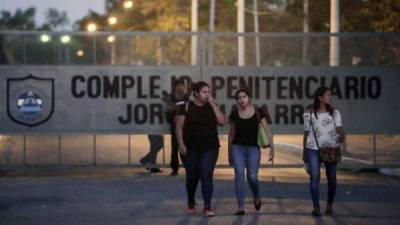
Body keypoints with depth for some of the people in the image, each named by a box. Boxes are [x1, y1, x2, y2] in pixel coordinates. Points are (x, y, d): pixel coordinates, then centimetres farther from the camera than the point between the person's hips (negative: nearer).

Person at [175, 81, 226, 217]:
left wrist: (213, 104, -8)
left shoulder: (212, 107, 6)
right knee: (192, 177, 9)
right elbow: (179, 126, -3)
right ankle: (191, 204, 32)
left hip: (209, 148, 1)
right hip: (191, 148, -1)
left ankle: (207, 208, -12)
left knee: (207, 176, -10)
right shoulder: (186, 107, -3)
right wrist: (181, 144, -13)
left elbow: (222, 122, -6)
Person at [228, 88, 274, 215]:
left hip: (253, 148, -1)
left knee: (252, 177, -8)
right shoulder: (234, 114, 3)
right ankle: (241, 207, -6)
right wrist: (229, 153, 14)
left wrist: (271, 147, -12)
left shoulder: (258, 112, 0)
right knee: (239, 176, -10)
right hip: (237, 147, 1)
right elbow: (231, 134, 12)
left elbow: (267, 130, -2)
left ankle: (256, 197, 25)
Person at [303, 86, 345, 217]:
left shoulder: (335, 113, 7)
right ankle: (316, 207, -8)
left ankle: (330, 205, 23)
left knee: (331, 177, 6)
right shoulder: (309, 114, 3)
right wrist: (304, 152, 12)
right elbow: (306, 133, 9)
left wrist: (342, 135, -29)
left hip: (331, 148, 2)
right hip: (313, 148, -2)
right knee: (314, 176, -12)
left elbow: (339, 128, -5)